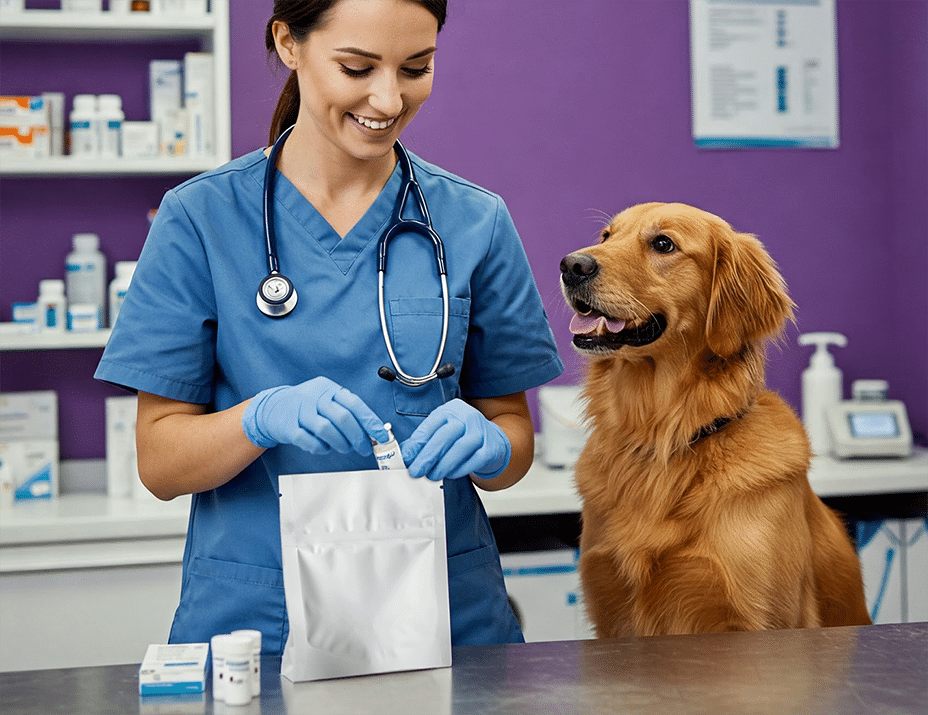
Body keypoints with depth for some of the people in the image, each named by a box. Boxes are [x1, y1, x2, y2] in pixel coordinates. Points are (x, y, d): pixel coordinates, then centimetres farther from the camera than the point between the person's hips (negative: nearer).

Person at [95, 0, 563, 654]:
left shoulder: (475, 222, 1)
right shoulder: (202, 218, -4)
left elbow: (515, 437, 6)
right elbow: (159, 463, -4)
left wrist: (487, 444, -17)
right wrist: (264, 417, -24)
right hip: (253, 617, -1)